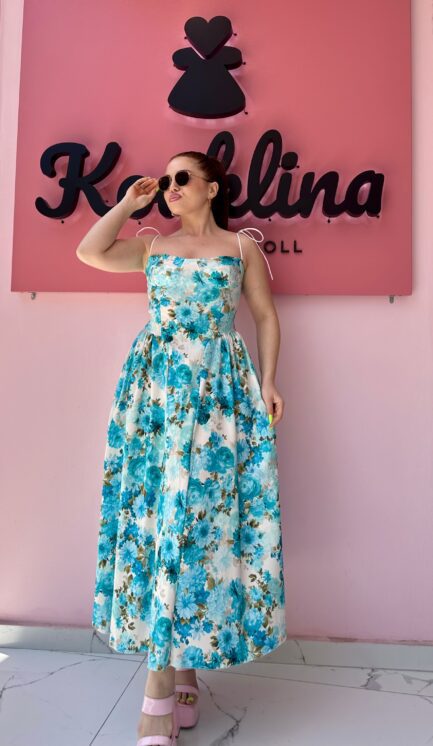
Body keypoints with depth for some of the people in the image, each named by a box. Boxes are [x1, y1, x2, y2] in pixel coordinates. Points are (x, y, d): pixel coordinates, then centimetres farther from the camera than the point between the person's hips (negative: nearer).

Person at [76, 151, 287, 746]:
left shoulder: (242, 244, 12)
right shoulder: (152, 244, 19)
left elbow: (266, 317, 9)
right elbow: (89, 252, 7)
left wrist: (268, 383, -1)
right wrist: (130, 203, 13)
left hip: (219, 390, -2)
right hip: (154, 387, 3)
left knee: (201, 508, -6)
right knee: (153, 505, -3)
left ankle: (164, 679, 6)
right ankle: (177, 671, 9)